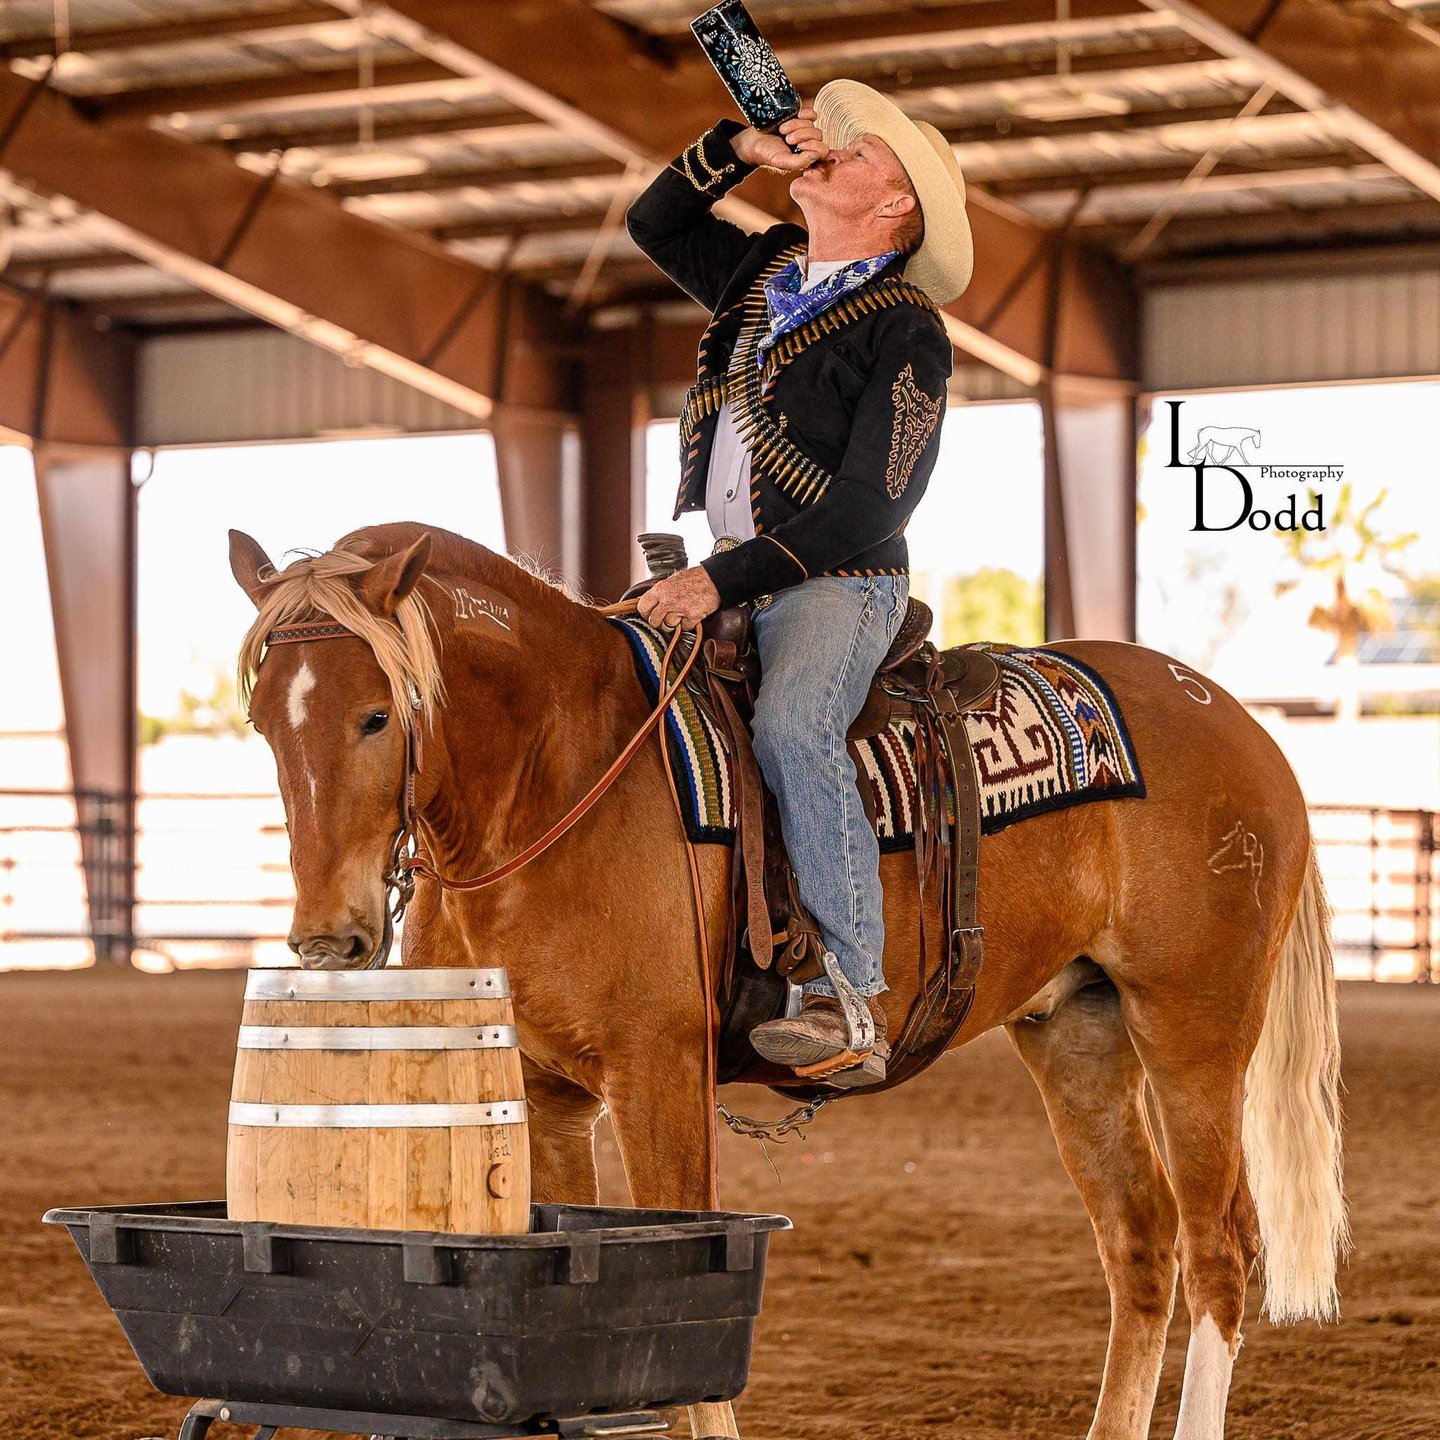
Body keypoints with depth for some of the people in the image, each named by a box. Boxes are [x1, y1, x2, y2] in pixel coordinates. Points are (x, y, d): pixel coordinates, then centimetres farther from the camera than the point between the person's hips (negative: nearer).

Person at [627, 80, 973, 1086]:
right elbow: (654, 224, 30)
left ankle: (852, 1001, -39)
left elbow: (866, 508, -16)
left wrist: (726, 581, -21)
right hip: (726, 576, 9)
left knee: (791, 724, -34)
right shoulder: (765, 270, 16)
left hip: (840, 584, -9)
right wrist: (741, 149, 12)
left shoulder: (906, 332, -8)